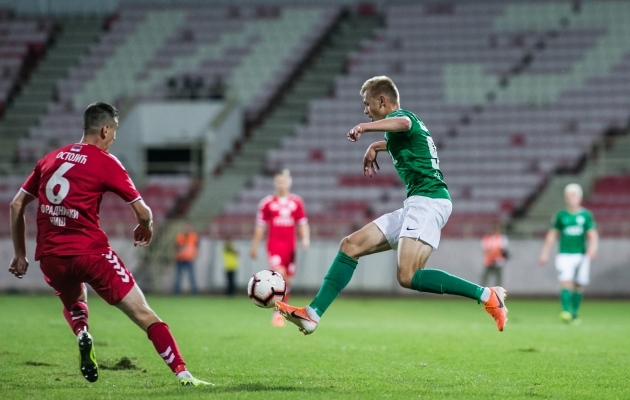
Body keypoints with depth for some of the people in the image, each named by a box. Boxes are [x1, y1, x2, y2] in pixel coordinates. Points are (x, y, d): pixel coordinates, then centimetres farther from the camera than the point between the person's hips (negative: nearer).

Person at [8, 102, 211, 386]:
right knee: (145, 316, -1)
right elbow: (143, 212, -2)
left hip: (50, 257, 5)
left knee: (73, 303, 36)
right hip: (90, 252, -5)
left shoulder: (50, 159, 14)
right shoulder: (105, 162, -1)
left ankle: (82, 335, 5)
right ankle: (183, 375, -12)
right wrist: (145, 228, 20)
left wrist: (20, 254, 22)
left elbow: (16, 205, 17)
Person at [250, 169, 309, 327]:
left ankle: (281, 311, 19)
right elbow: (260, 226, 6)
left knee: (287, 280, 6)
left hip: (290, 247, 3)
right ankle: (277, 313, -15)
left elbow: (303, 223, 10)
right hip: (274, 245, -3)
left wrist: (305, 238, -7)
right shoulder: (267, 203, 2)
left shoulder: (297, 202, 8)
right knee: (279, 275, -19)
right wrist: (254, 246, 6)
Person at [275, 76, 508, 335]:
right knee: (351, 245, 8)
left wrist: (366, 127, -46)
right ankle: (313, 314, 7)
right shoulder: (410, 123, 25)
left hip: (428, 200, -10)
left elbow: (403, 123, -32)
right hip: (415, 206, 10)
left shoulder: (401, 116, -4)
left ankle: (487, 296, -22)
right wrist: (376, 147, 59)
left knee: (408, 277, -26)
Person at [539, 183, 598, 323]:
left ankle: (575, 313, 18)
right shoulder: (561, 216, 6)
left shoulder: (586, 215, 4)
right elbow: (552, 235, 12)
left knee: (578, 286, 5)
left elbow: (593, 235, 1)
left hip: (581, 255, 1)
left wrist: (592, 247, -18)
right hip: (564, 255, -1)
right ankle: (566, 311, -25)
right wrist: (545, 252, 9)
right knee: (566, 283, -16)